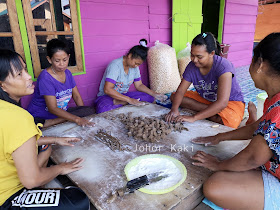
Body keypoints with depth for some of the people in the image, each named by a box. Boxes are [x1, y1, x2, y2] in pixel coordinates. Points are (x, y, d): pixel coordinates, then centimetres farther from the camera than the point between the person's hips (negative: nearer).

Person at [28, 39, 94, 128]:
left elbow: (76, 96, 7)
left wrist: (83, 113, -10)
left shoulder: (67, 73, 4)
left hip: (61, 113, 8)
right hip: (40, 118, -8)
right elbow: (52, 108, -26)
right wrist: (77, 119, -35)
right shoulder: (45, 78, -20)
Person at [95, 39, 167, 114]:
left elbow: (139, 85, 10)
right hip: (106, 96, -7)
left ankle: (120, 102, -24)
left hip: (124, 95, 7)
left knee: (149, 97, -15)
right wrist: (129, 100, -34)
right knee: (103, 111, -41)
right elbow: (107, 90, -30)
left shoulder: (135, 67, 1)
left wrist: (154, 94, -6)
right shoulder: (115, 65, -22)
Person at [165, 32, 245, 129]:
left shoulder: (223, 67, -30)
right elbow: (180, 91, -11)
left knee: (230, 122, -40)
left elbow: (222, 102, -38)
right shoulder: (191, 66, -13)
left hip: (231, 102, -6)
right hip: (204, 99, 6)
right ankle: (210, 111, -16)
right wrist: (174, 109, -33)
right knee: (173, 97, -10)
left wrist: (194, 118, -44)